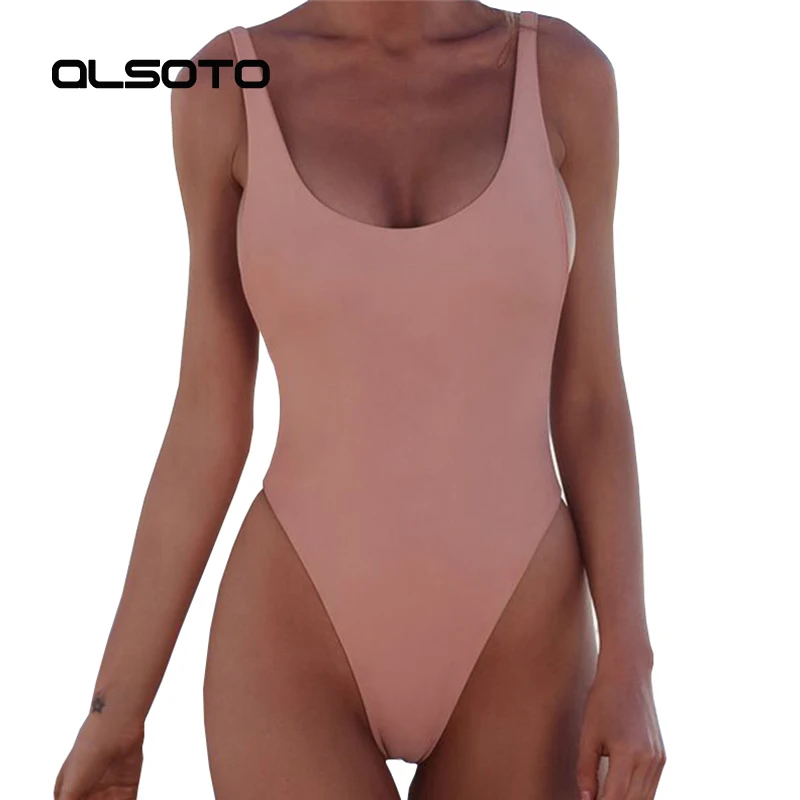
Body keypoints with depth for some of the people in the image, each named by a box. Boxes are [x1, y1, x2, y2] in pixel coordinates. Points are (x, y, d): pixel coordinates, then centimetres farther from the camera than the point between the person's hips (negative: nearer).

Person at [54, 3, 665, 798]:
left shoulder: (565, 72, -2)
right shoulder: (229, 89, -3)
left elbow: (590, 397, 0)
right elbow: (209, 419, -1)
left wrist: (629, 665, -7)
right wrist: (116, 704, 1)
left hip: (516, 646, 2)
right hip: (297, 651, -1)